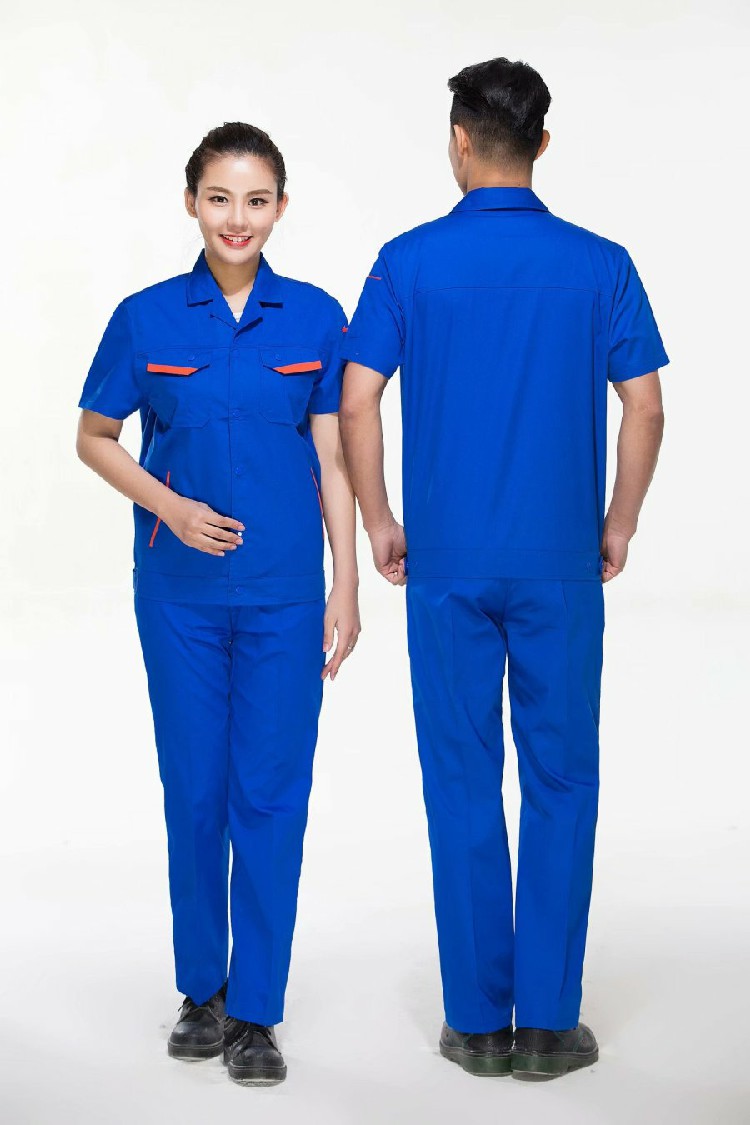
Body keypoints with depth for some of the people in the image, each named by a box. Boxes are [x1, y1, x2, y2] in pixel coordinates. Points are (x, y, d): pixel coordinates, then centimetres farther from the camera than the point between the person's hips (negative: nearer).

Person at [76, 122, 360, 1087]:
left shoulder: (314, 318, 0)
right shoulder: (146, 318, -1)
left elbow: (332, 459, 1)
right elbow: (93, 437, 7)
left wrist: (346, 585, -3)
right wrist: (169, 506, -9)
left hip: (284, 590, 0)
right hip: (180, 589, 0)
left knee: (271, 790, 0)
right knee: (195, 788, 8)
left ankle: (255, 1011, 10)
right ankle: (202, 988, 25)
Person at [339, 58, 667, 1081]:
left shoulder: (410, 261, -3)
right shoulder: (600, 264, -1)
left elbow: (357, 403, -8)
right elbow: (644, 407, -4)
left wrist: (382, 526, 4)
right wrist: (618, 528, 9)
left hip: (447, 563, 0)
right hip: (560, 564, 0)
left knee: (463, 785, 7)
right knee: (560, 783, 8)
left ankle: (478, 1020, 12)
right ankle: (547, 1021, 9)